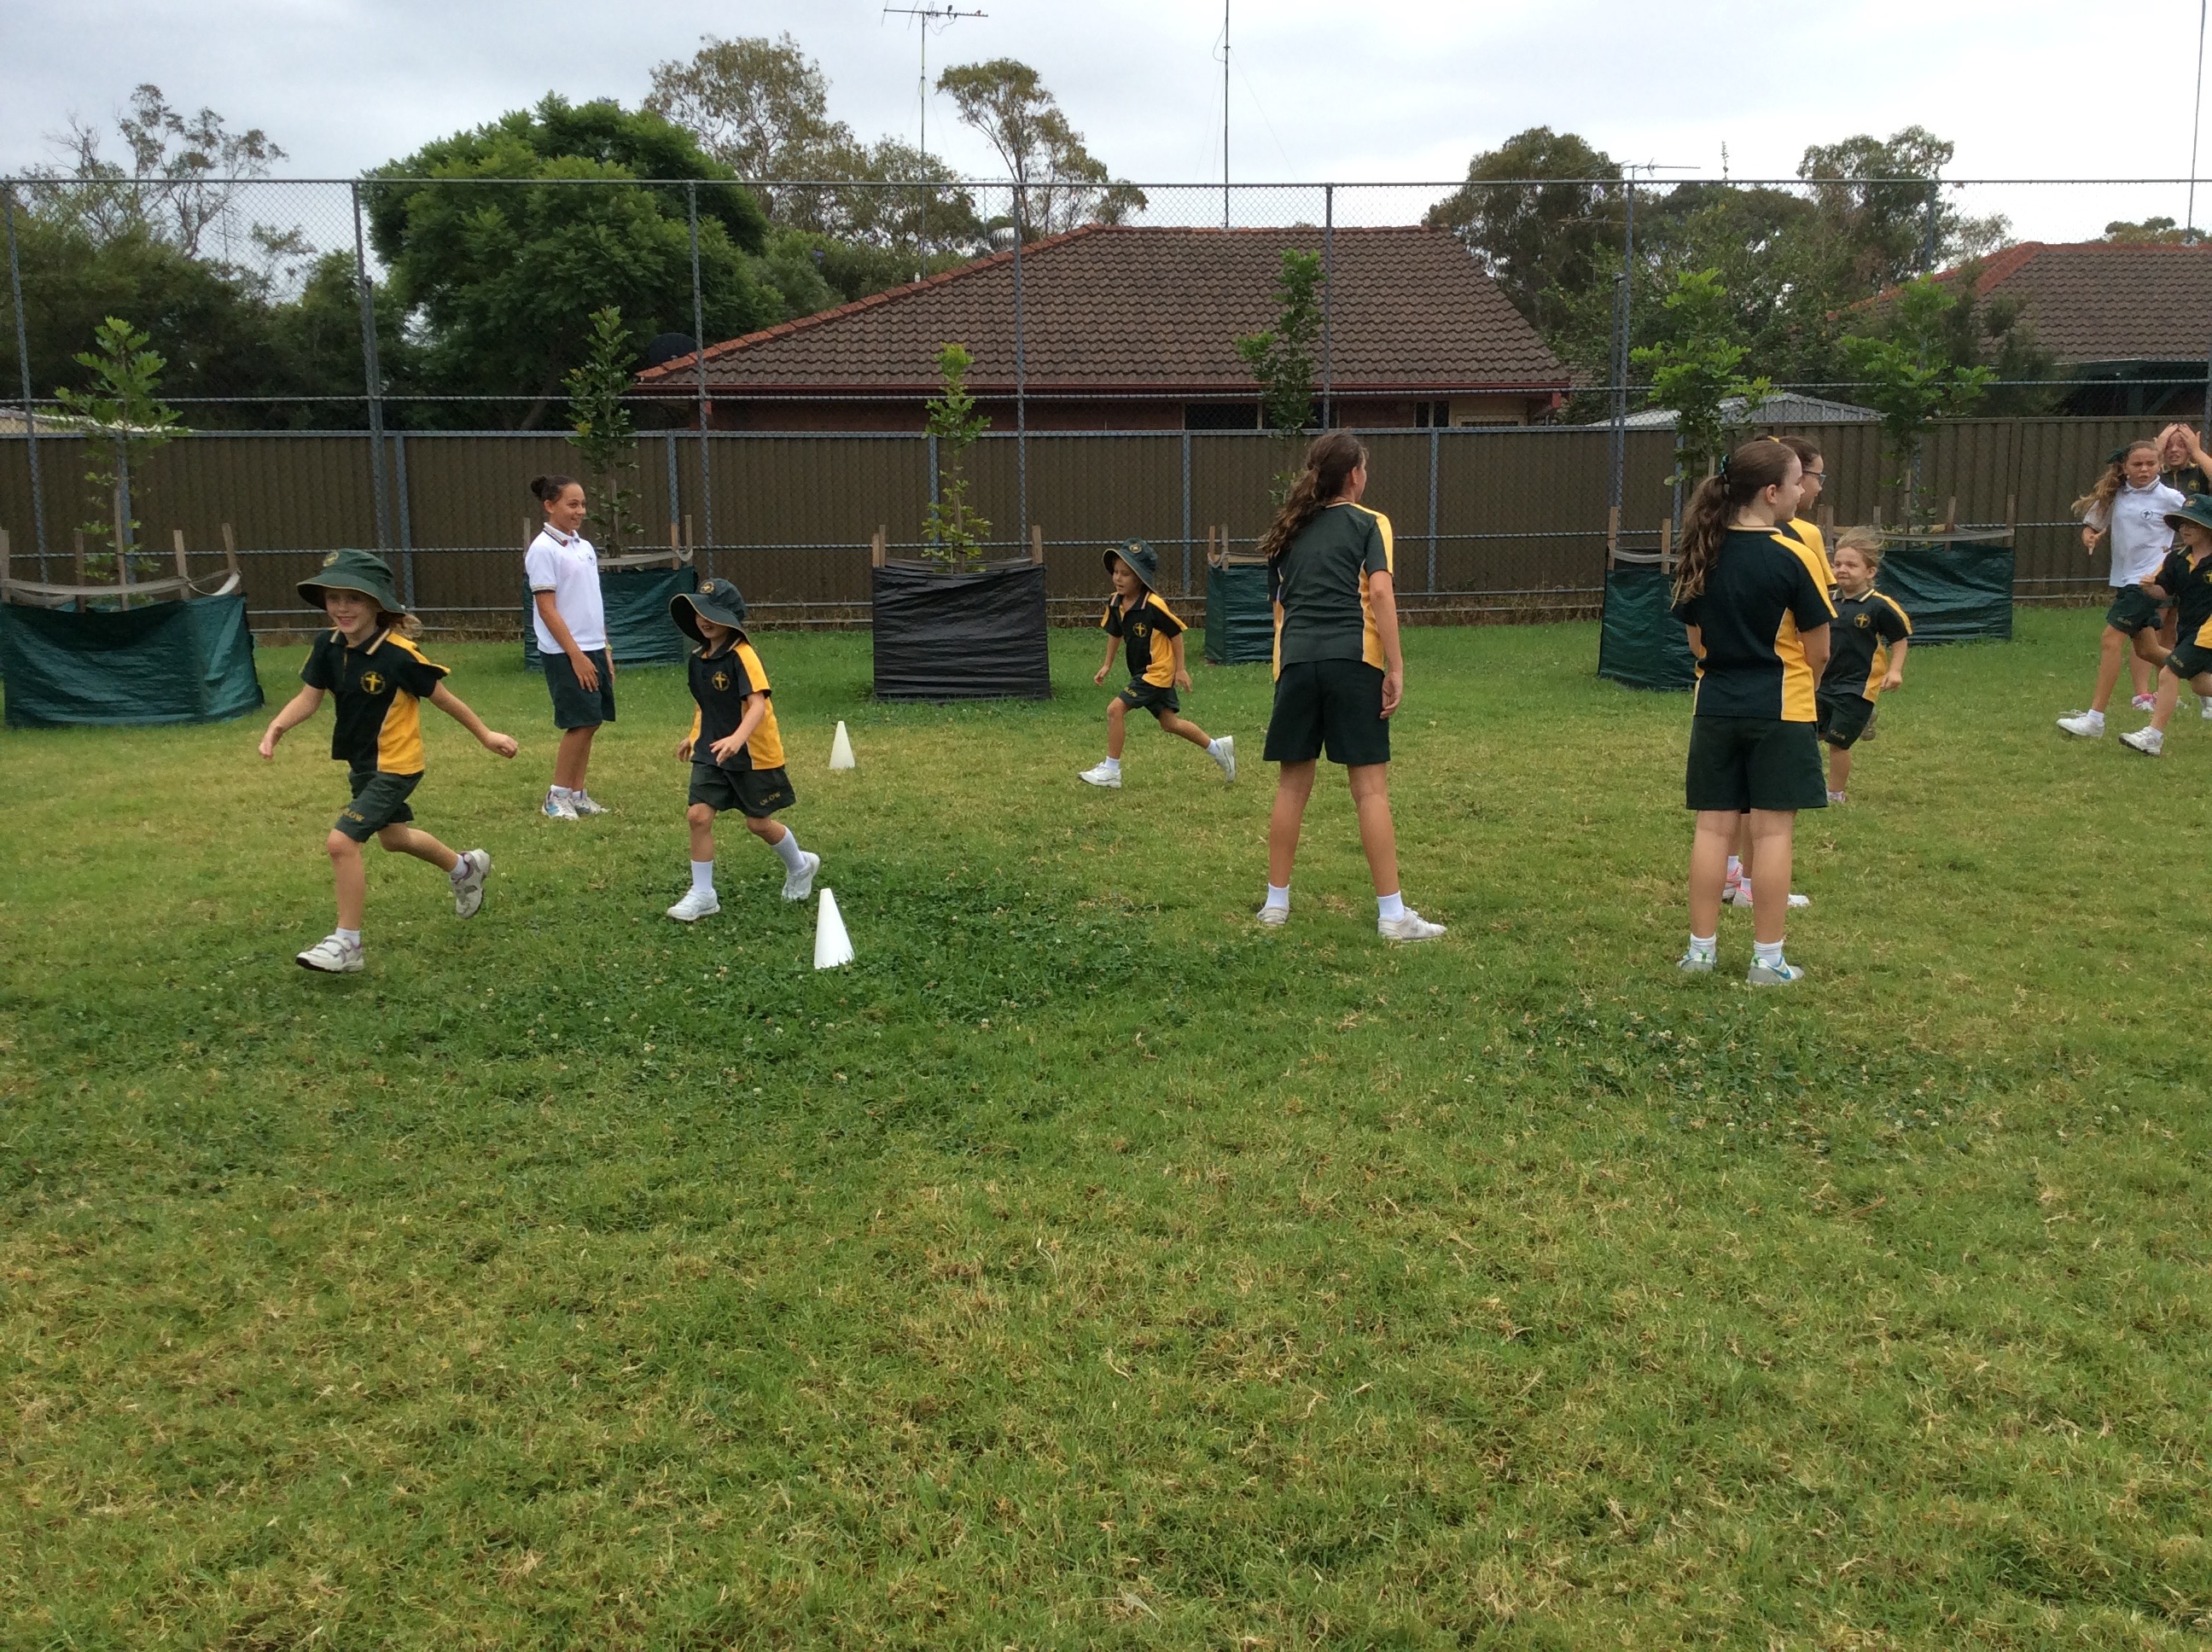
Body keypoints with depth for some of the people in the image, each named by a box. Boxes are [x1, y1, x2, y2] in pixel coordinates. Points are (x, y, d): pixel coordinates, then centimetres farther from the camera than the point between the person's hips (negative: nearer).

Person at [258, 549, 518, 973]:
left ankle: (346, 942, -3)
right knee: (394, 837, 27)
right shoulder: (328, 646, -7)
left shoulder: (399, 655, -24)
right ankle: (465, 867, 53)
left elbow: (443, 698, -14)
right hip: (363, 762, 8)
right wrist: (277, 727, -21)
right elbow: (309, 697, -2)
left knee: (341, 841, -17)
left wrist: (485, 735, -4)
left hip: (394, 766, -8)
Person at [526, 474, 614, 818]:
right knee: (581, 723, -8)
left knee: (590, 723, 8)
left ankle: (577, 795, 17)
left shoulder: (585, 547, 14)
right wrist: (576, 655, -17)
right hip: (565, 653, -7)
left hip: (593, 650, 8)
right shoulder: (543, 550, -10)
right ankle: (557, 798, 5)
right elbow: (547, 609, -14)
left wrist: (604, 651, 15)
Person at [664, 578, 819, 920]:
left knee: (758, 823, 6)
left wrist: (737, 738, -44)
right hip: (710, 752, 6)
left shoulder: (742, 657, -19)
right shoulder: (699, 657, 5)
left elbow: (758, 704, -30)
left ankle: (800, 866, 35)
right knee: (698, 815, -6)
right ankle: (702, 895, 5)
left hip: (753, 753, -6)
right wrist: (693, 735, 28)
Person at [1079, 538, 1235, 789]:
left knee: (1116, 709, -16)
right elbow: (1114, 634, 16)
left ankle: (1111, 771, -6)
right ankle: (1218, 748, 35)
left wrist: (1180, 669, -10)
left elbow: (1176, 633, -13)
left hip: (1158, 671, -8)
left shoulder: (1153, 605, -23)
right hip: (1142, 671, 8)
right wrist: (1107, 665, 16)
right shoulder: (1115, 603, -1)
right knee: (1170, 723, 17)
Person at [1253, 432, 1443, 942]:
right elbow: (1379, 592, -7)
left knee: (1292, 785, 13)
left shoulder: (1288, 532, 20)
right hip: (1352, 659, -4)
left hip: (1295, 661, 4)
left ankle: (1276, 901, 19)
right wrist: (1395, 668, -9)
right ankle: (1392, 913, -1)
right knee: (1370, 788, -2)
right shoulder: (1369, 523, 6)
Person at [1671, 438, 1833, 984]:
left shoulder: (1704, 555, 3)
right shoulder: (1790, 556, -12)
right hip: (1780, 711, -5)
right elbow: (1818, 650, -6)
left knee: (1714, 827, 8)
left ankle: (1701, 948, 13)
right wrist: (1803, 691, 13)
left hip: (1715, 709, 5)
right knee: (1773, 830, 1)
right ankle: (1767, 959, 7)